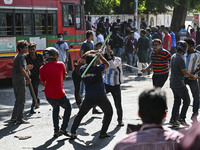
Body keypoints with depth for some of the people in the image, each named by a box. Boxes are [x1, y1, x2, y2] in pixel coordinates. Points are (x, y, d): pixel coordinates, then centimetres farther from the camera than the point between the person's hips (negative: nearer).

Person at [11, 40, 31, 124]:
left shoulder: (16, 57, 16)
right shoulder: (21, 57, -13)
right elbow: (21, 70, -23)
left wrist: (26, 68, 22)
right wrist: (28, 78, -15)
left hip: (15, 81, 9)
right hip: (20, 81, -9)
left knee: (18, 99, 17)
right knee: (21, 100, -3)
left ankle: (14, 117, 21)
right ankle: (19, 119, 0)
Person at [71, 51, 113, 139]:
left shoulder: (82, 69, 0)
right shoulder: (98, 68, -9)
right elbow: (107, 65, 10)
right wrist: (100, 56, 18)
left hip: (88, 98, 3)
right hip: (101, 97, -3)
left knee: (80, 114, 20)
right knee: (108, 113, 19)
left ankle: (73, 133, 17)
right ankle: (103, 133, 16)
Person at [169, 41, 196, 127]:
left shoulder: (173, 57, 8)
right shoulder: (180, 59, -20)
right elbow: (184, 72, -16)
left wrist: (189, 76, 20)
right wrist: (192, 76, 2)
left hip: (172, 83, 9)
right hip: (179, 84, -8)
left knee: (177, 101, 14)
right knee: (186, 101, 4)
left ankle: (173, 119, 14)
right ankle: (182, 118, 2)